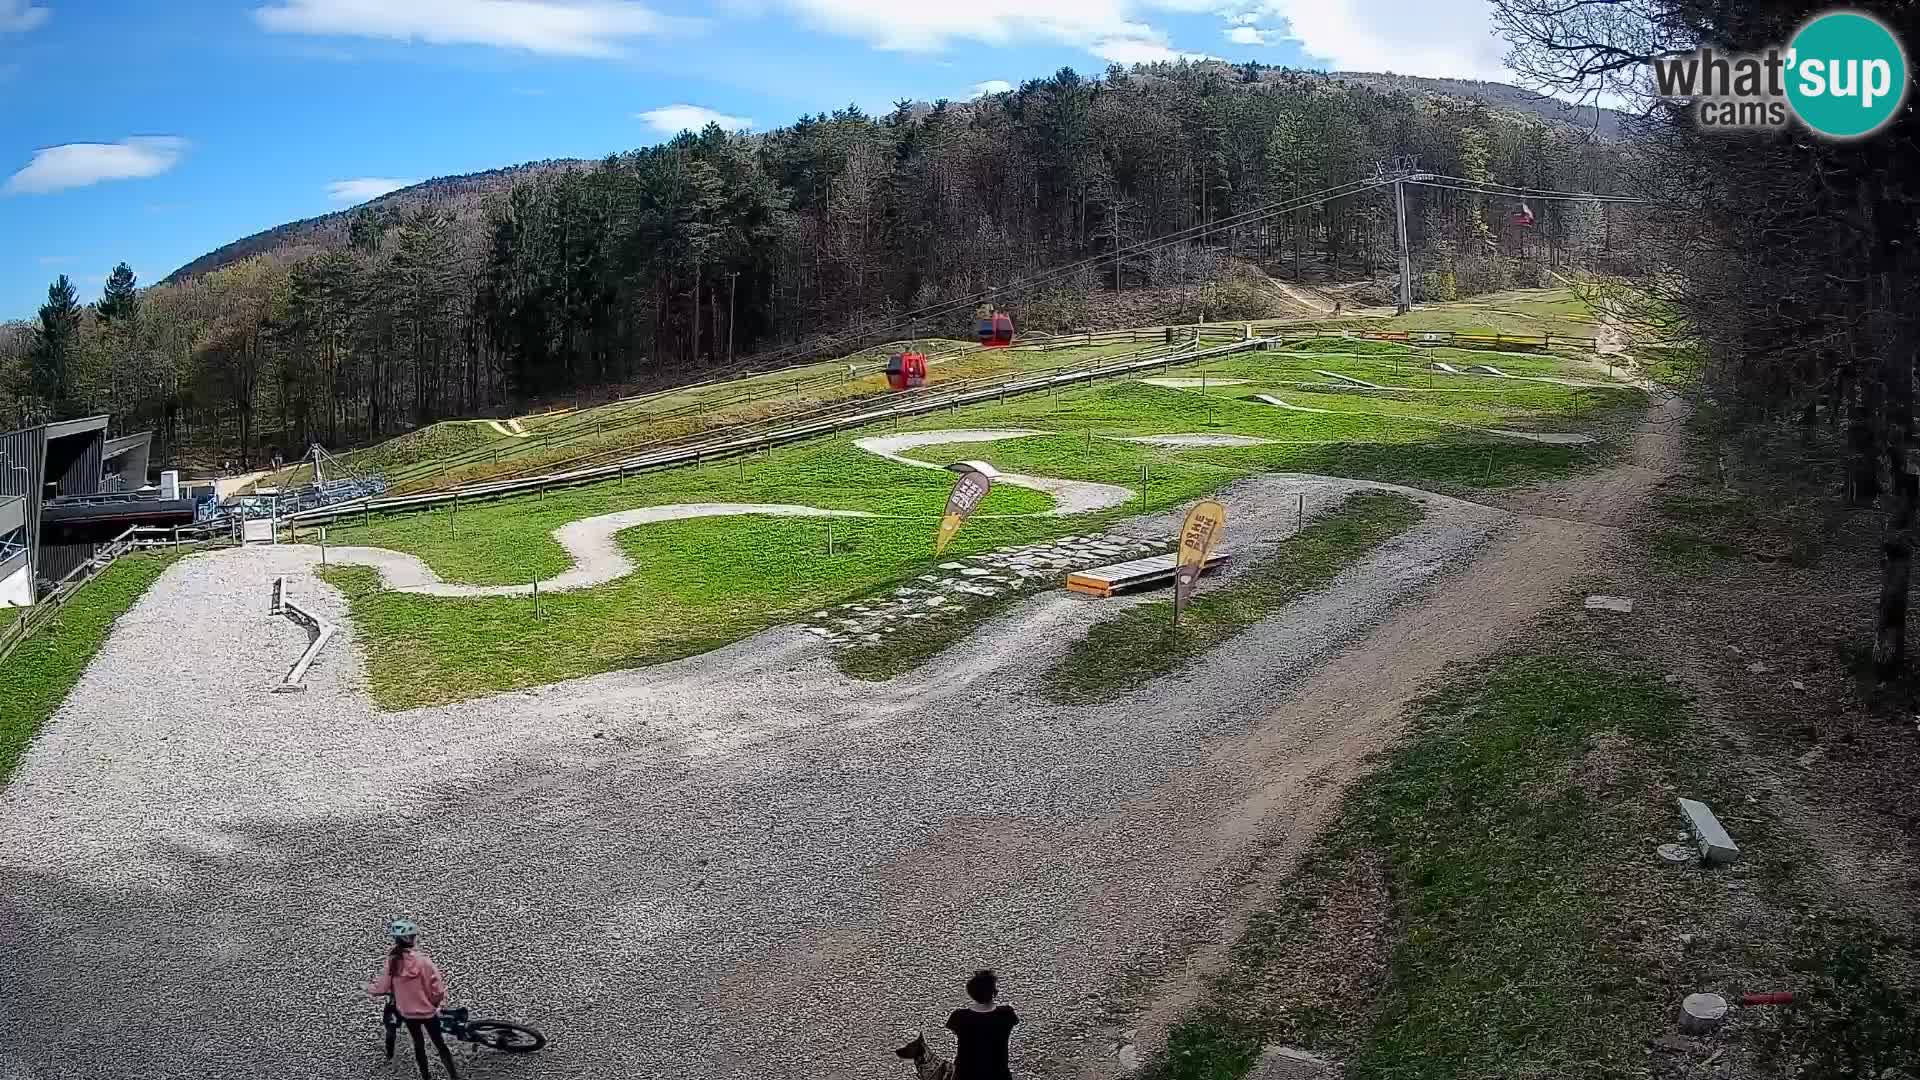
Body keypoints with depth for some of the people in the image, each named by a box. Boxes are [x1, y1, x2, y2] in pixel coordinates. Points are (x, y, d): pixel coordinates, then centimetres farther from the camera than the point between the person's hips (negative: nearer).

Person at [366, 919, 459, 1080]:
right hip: (428, 1011, -3)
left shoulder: (391, 962, -15)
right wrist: (435, 1001, 2)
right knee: (440, 1043, 13)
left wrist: (369, 987, 14)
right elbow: (438, 988, -20)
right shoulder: (423, 960, -23)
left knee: (418, 1044, 23)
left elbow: (381, 988, -8)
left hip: (407, 1012, 3)